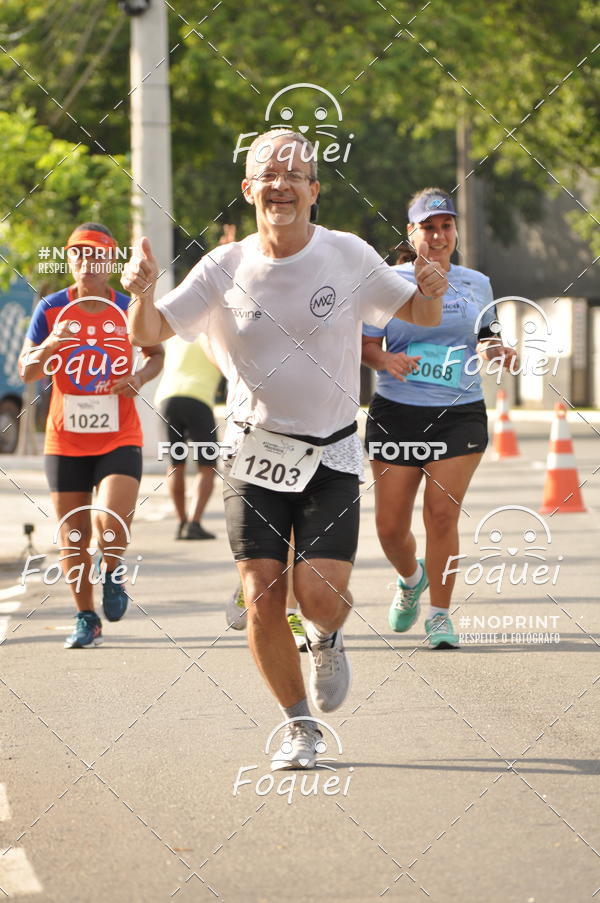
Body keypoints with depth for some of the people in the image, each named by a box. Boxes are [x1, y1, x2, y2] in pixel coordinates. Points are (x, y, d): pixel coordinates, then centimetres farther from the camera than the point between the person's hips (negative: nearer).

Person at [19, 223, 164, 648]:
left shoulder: (129, 309, -1)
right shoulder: (51, 309, -1)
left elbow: (156, 353, 14)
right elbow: (26, 371, -2)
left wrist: (140, 377, -7)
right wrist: (50, 346, -22)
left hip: (119, 439, -1)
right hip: (65, 441, 1)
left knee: (111, 522, -20)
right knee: (73, 537, 5)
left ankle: (112, 574, 13)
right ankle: (86, 620, 21)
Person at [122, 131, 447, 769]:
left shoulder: (348, 256, -5)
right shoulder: (225, 268, -4)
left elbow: (416, 315, 7)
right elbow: (150, 333, -2)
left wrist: (431, 294, -17)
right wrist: (141, 293, -24)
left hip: (331, 457, -1)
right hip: (254, 453, 1)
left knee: (319, 595, -15)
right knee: (262, 599, -5)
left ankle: (326, 639, 24)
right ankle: (299, 725, 17)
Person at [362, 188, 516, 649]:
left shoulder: (477, 284, 9)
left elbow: (487, 341, 19)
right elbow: (366, 345, 1)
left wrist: (498, 352, -4)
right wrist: (386, 360, -21)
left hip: (460, 415, 0)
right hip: (396, 414, 0)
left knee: (442, 514, -10)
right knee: (390, 526, 0)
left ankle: (440, 614, 5)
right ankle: (411, 577, 34)